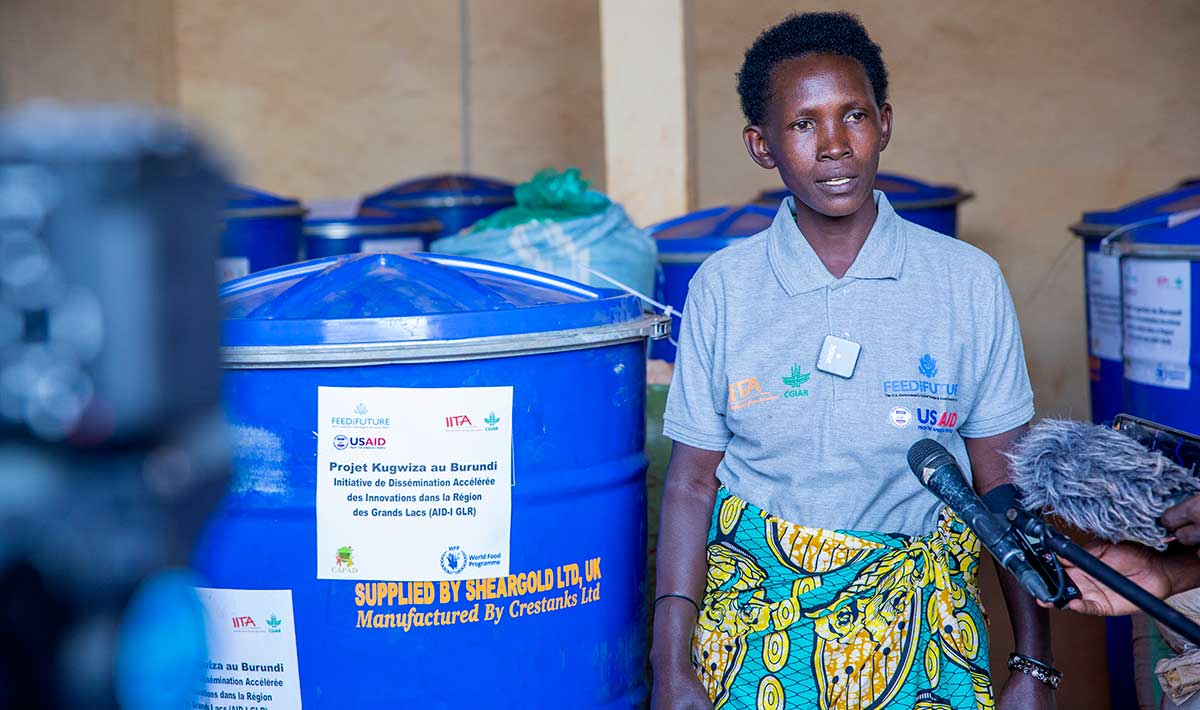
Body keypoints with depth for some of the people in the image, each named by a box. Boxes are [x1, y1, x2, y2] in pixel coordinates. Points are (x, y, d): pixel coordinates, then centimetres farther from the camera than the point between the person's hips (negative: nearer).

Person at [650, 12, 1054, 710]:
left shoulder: (969, 281, -4)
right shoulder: (722, 286, -3)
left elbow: (1006, 482, -1)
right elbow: (692, 482, -1)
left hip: (920, 619, 0)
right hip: (753, 604, 0)